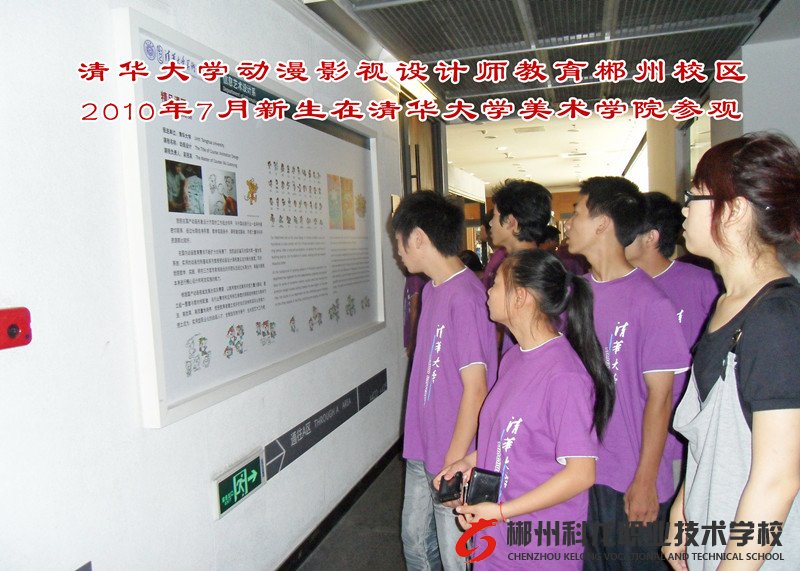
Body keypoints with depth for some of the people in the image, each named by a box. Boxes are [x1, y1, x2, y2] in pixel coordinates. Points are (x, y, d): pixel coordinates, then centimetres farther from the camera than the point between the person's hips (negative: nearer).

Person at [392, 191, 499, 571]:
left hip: (454, 457, -9)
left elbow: (475, 388, -22)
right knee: (415, 540, 23)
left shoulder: (464, 297, -23)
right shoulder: (432, 289, 7)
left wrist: (454, 462, -18)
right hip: (422, 449, 9)